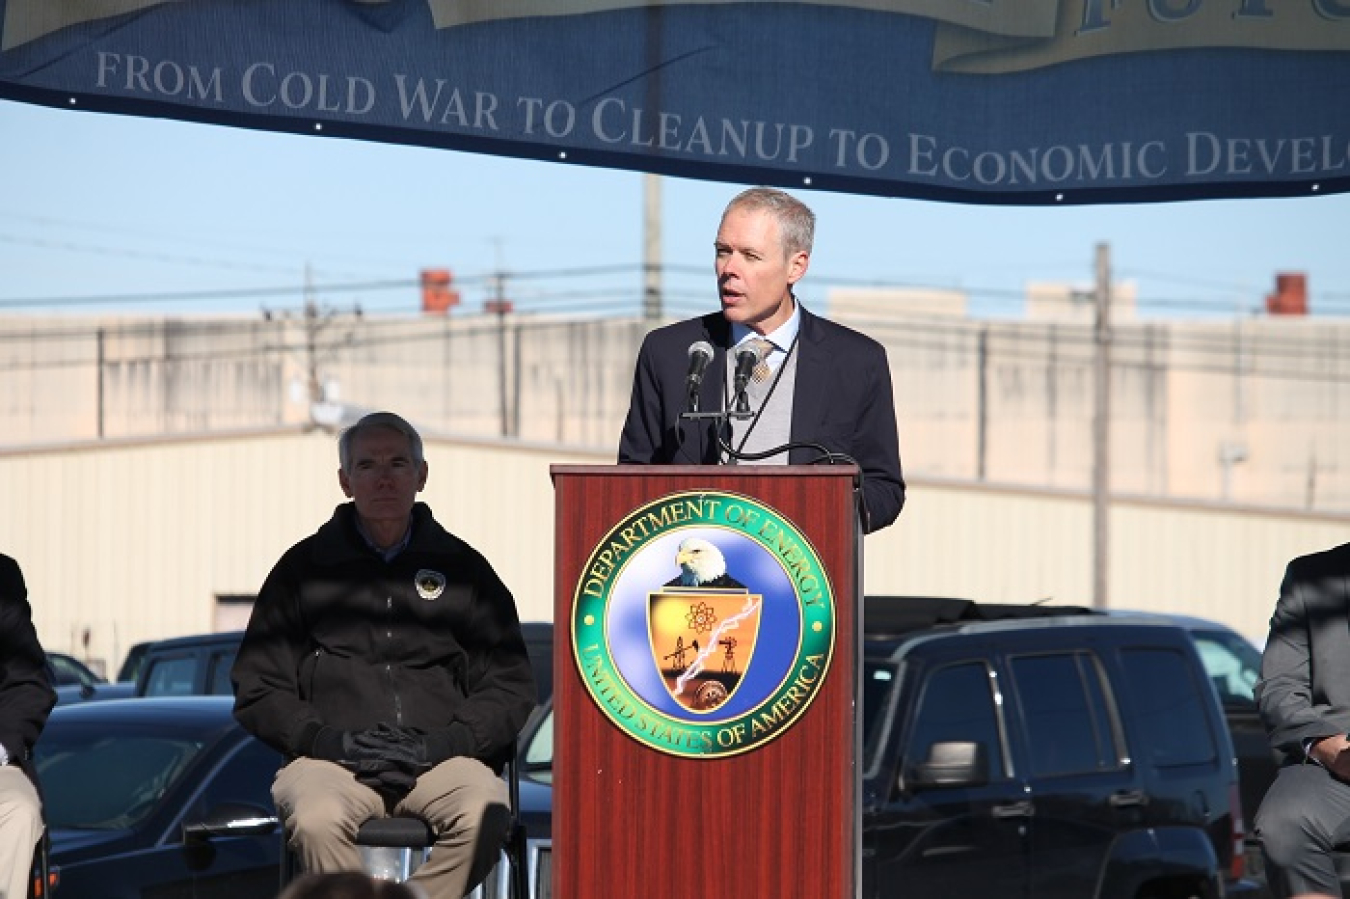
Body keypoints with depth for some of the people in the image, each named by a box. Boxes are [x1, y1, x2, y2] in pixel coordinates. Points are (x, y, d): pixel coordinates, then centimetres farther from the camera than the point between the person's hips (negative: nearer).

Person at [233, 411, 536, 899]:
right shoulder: (304, 567, 15)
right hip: (331, 760, -1)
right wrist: (327, 740, -7)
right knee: (317, 822, -36)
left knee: (483, 817, -34)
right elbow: (257, 688, 12)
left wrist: (440, 743, -5)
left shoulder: (462, 567, 17)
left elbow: (511, 687, 13)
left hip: (440, 760, 1)